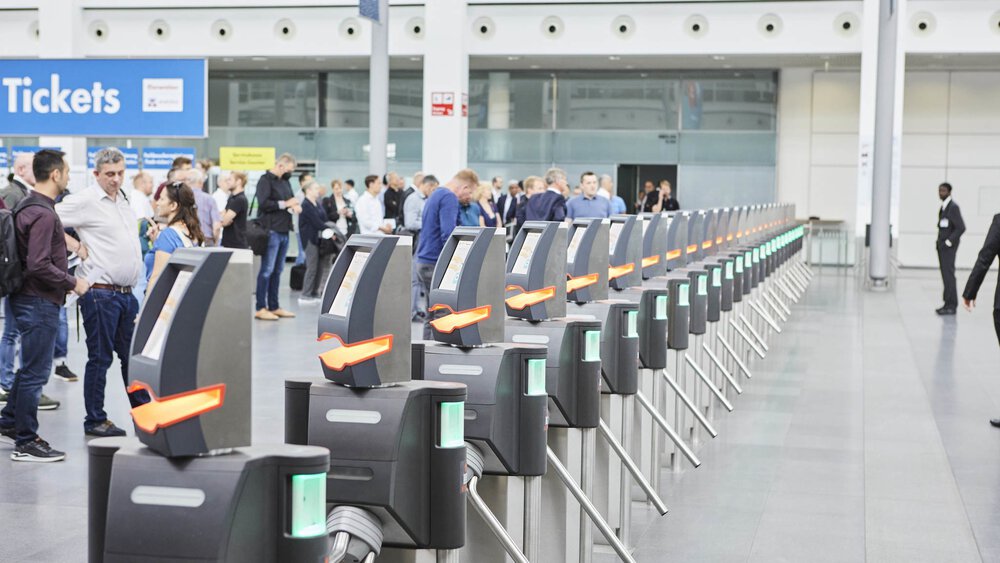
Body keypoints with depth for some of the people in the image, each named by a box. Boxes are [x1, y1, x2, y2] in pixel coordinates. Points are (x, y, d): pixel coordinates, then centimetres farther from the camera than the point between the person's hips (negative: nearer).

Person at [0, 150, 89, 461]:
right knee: (35, 371, -2)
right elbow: (39, 265, -26)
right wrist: (72, 282, -15)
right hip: (39, 301, -10)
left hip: (28, 298, 10)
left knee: (31, 367, 22)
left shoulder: (28, 206, 12)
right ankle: (26, 442, 5)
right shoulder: (43, 213, -20)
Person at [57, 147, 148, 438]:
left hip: (126, 292, 7)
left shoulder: (123, 202, 15)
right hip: (100, 293, -7)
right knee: (100, 357, 0)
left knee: (132, 354, 14)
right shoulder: (85, 201, -10)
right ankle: (95, 421, 10)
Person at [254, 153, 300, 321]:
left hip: (284, 230, 8)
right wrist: (285, 204, -15)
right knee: (267, 270, -6)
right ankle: (261, 308, -3)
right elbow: (263, 203, -19)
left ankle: (274, 307, 18)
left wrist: (295, 205, 2)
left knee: (277, 271, 12)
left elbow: (290, 200, 25)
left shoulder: (285, 182, 18)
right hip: (271, 230, -8)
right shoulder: (265, 180, -8)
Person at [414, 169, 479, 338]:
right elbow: (448, 234, -22)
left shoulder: (436, 195, 18)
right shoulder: (449, 198, -13)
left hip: (422, 261, 9)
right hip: (435, 265, -9)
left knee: (432, 315, 12)